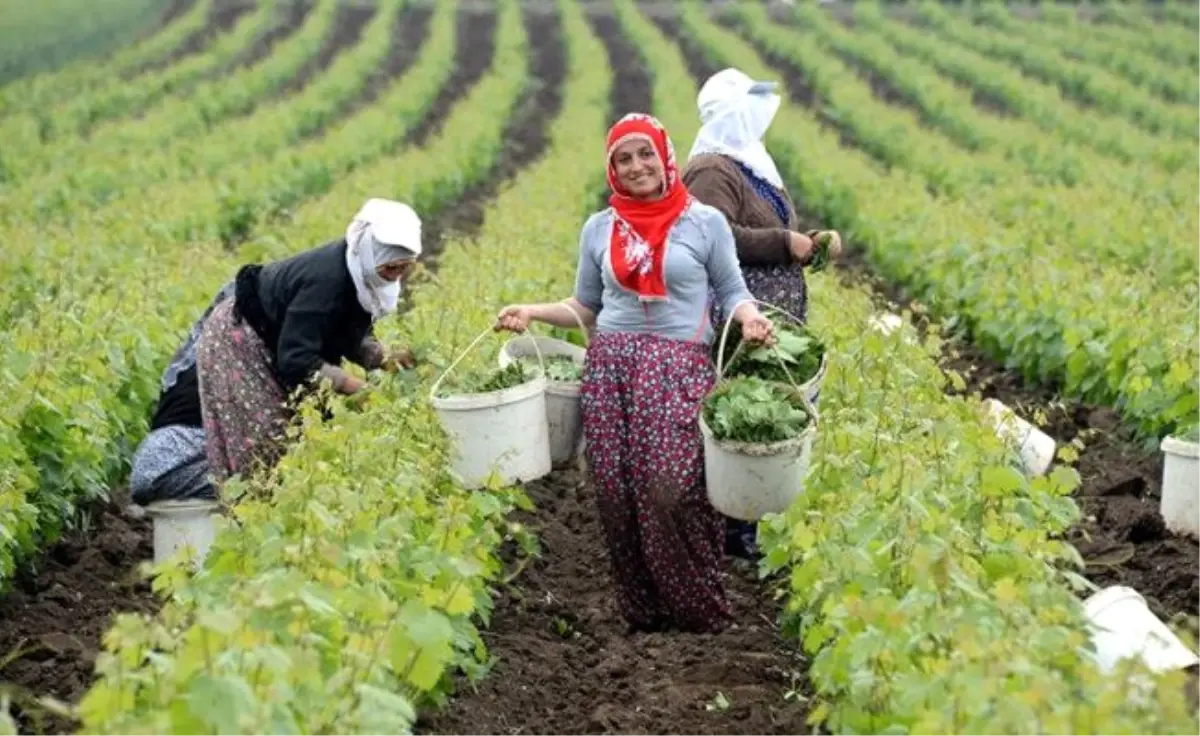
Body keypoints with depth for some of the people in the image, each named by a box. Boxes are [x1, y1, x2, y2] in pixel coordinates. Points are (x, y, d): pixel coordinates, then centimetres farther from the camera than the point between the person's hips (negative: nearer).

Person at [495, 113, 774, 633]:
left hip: (680, 370, -3)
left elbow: (732, 292, 8)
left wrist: (750, 318, -14)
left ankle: (701, 610, 3)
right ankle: (642, 610, 14)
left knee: (672, 490, -16)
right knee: (615, 491, -3)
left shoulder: (705, 221, 3)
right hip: (610, 367, 3)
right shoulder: (599, 228, 12)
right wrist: (532, 311, 3)